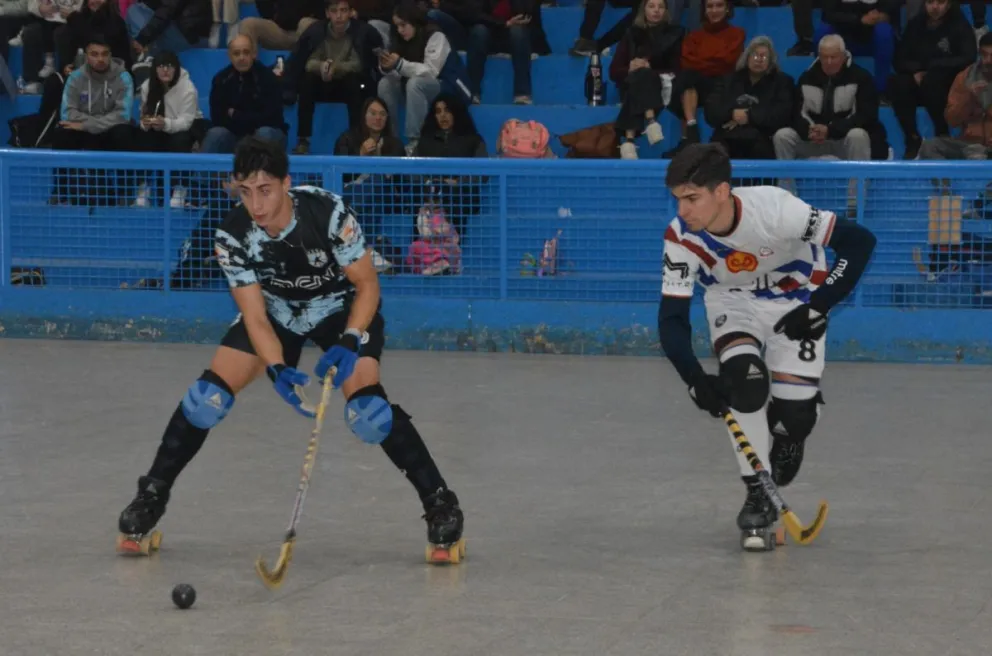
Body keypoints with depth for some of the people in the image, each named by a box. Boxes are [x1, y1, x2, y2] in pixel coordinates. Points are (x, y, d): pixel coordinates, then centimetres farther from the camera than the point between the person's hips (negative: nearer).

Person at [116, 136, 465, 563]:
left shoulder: (328, 212, -32)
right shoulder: (233, 235, -24)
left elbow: (367, 285, -21)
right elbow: (255, 316, -21)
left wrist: (348, 344, -35)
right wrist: (277, 370, -38)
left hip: (343, 310, -3)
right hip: (275, 313, 3)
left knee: (366, 407, -25)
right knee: (208, 395, -10)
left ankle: (438, 503, -12)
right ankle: (152, 496, 8)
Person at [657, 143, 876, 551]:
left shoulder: (776, 210, -36)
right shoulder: (681, 238, -26)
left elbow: (859, 241, -29)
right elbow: (672, 318, -21)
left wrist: (819, 306, -26)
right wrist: (696, 379, -36)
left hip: (797, 299, -2)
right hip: (733, 301, 2)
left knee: (795, 414, -11)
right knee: (744, 381, -25)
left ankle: (787, 432, 29)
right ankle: (758, 498, -9)